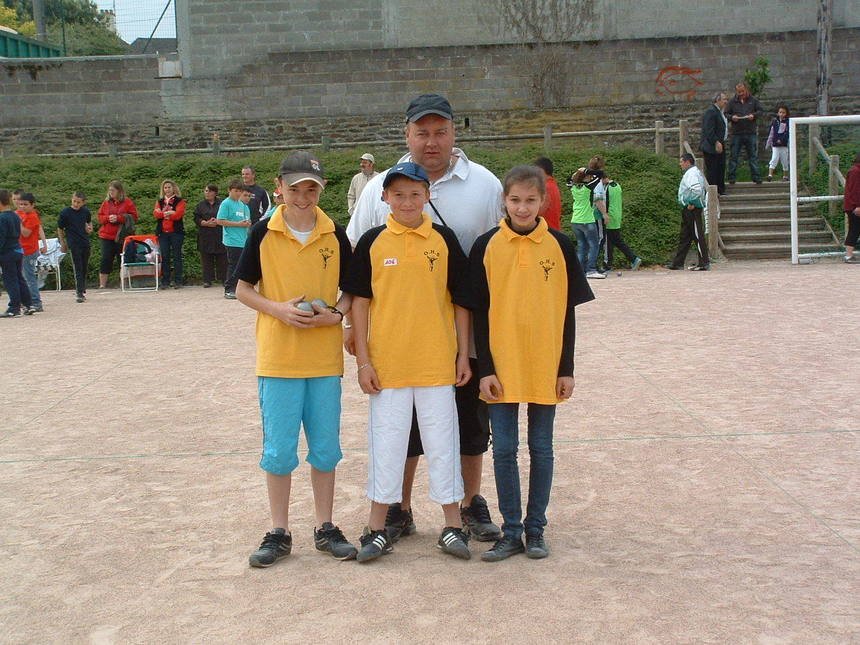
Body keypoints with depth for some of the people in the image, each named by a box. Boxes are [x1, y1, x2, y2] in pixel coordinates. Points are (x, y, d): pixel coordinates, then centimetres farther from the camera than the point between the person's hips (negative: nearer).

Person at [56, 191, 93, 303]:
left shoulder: (86, 211, 3)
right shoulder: (65, 213, -7)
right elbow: (60, 229, 3)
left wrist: (90, 228, 3)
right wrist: (63, 244, 5)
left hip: (86, 243, 4)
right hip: (74, 244, -4)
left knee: (85, 268, 10)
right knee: (78, 269, -10)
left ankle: (82, 290, 24)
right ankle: (79, 293, -11)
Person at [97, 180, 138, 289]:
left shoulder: (127, 202, 1)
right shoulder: (106, 202, 10)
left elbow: (134, 216, -5)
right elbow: (99, 216, 13)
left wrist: (119, 218, -15)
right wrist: (108, 218, -9)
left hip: (122, 237, -2)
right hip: (107, 236, 2)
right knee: (106, 260, -4)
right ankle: (102, 284, -1)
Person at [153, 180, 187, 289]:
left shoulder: (179, 201, 3)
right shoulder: (160, 201, 16)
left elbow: (178, 214, -12)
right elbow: (156, 213, -2)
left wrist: (163, 214, -6)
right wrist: (168, 213, -17)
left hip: (176, 232, -4)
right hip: (162, 233, 4)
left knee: (177, 256, -2)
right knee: (164, 256, 3)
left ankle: (178, 281, 0)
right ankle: (166, 281, 7)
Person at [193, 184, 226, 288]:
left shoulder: (221, 204, 5)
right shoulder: (200, 205, 11)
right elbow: (196, 219, 4)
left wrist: (217, 222, -14)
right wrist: (206, 223, -13)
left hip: (220, 235, -1)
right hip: (205, 236, 2)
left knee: (222, 259, -1)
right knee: (206, 259, 2)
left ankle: (224, 279, 5)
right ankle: (207, 280, 6)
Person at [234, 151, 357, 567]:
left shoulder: (335, 235, 2)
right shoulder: (263, 233, -2)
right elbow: (243, 289, 2)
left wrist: (336, 313, -12)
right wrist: (278, 309, -14)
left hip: (325, 358, 2)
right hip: (277, 358, -1)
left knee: (325, 447, 8)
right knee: (278, 449, 3)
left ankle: (325, 529, 22)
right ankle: (279, 533, 16)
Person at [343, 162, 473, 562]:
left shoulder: (444, 240, 2)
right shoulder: (372, 242, 0)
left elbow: (460, 301, 6)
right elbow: (359, 302, 2)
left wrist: (463, 355, 3)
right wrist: (363, 360, -2)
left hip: (437, 362, 0)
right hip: (386, 361, 0)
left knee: (442, 440, 8)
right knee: (386, 442, 7)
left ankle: (452, 527, 20)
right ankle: (377, 530, 19)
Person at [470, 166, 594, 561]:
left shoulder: (559, 246, 0)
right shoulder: (487, 246, -1)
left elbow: (567, 311, 3)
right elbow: (479, 312, 0)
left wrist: (566, 369, -1)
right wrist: (485, 369, -5)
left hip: (545, 366, 0)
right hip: (501, 366, 0)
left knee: (541, 448, 9)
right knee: (504, 450, 4)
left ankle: (535, 529, 21)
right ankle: (511, 532, 16)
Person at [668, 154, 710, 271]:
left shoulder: (692, 173, -15)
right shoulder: (690, 173, 18)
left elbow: (697, 190, -29)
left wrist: (691, 203, -21)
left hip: (692, 209, -11)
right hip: (687, 209, 11)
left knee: (698, 235, -7)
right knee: (684, 236, 13)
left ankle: (704, 264, -3)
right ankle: (677, 263, 18)